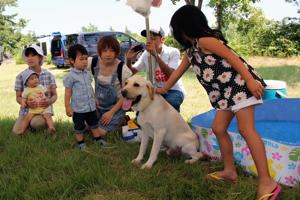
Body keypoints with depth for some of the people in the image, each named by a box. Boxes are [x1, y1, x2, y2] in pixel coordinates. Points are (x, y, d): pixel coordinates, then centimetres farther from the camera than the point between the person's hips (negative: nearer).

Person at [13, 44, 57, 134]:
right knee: (17, 131, -18)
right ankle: (30, 123, 12)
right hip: (27, 110, 2)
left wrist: (50, 101, -21)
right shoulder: (21, 76, -3)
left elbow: (54, 95, 3)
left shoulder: (49, 75, -2)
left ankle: (44, 122, 3)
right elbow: (18, 97, 2)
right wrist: (26, 103, -21)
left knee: (36, 123, -32)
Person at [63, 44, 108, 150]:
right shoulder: (71, 76, -15)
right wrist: (67, 107, -11)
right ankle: (81, 142, 26)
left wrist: (95, 99, 19)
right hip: (78, 108, -6)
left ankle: (98, 138, 33)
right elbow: (67, 93, -11)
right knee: (79, 127, 10)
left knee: (94, 123, 19)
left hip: (91, 106, 6)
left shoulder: (88, 73, 4)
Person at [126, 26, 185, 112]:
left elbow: (171, 75, -26)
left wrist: (156, 55, -33)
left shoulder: (173, 52, -12)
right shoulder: (146, 54, 1)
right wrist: (128, 60, -20)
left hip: (174, 90, -4)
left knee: (169, 104, -34)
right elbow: (132, 72, 2)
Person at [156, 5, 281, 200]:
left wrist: (251, 81, -27)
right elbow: (178, 71, 31)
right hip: (226, 91, 10)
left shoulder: (204, 40, -11)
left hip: (240, 83, -10)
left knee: (246, 129, -17)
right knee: (218, 128, 9)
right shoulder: (191, 50, 18)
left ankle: (267, 182, -15)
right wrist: (163, 89, 41)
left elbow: (232, 57, -19)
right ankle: (230, 171, 22)